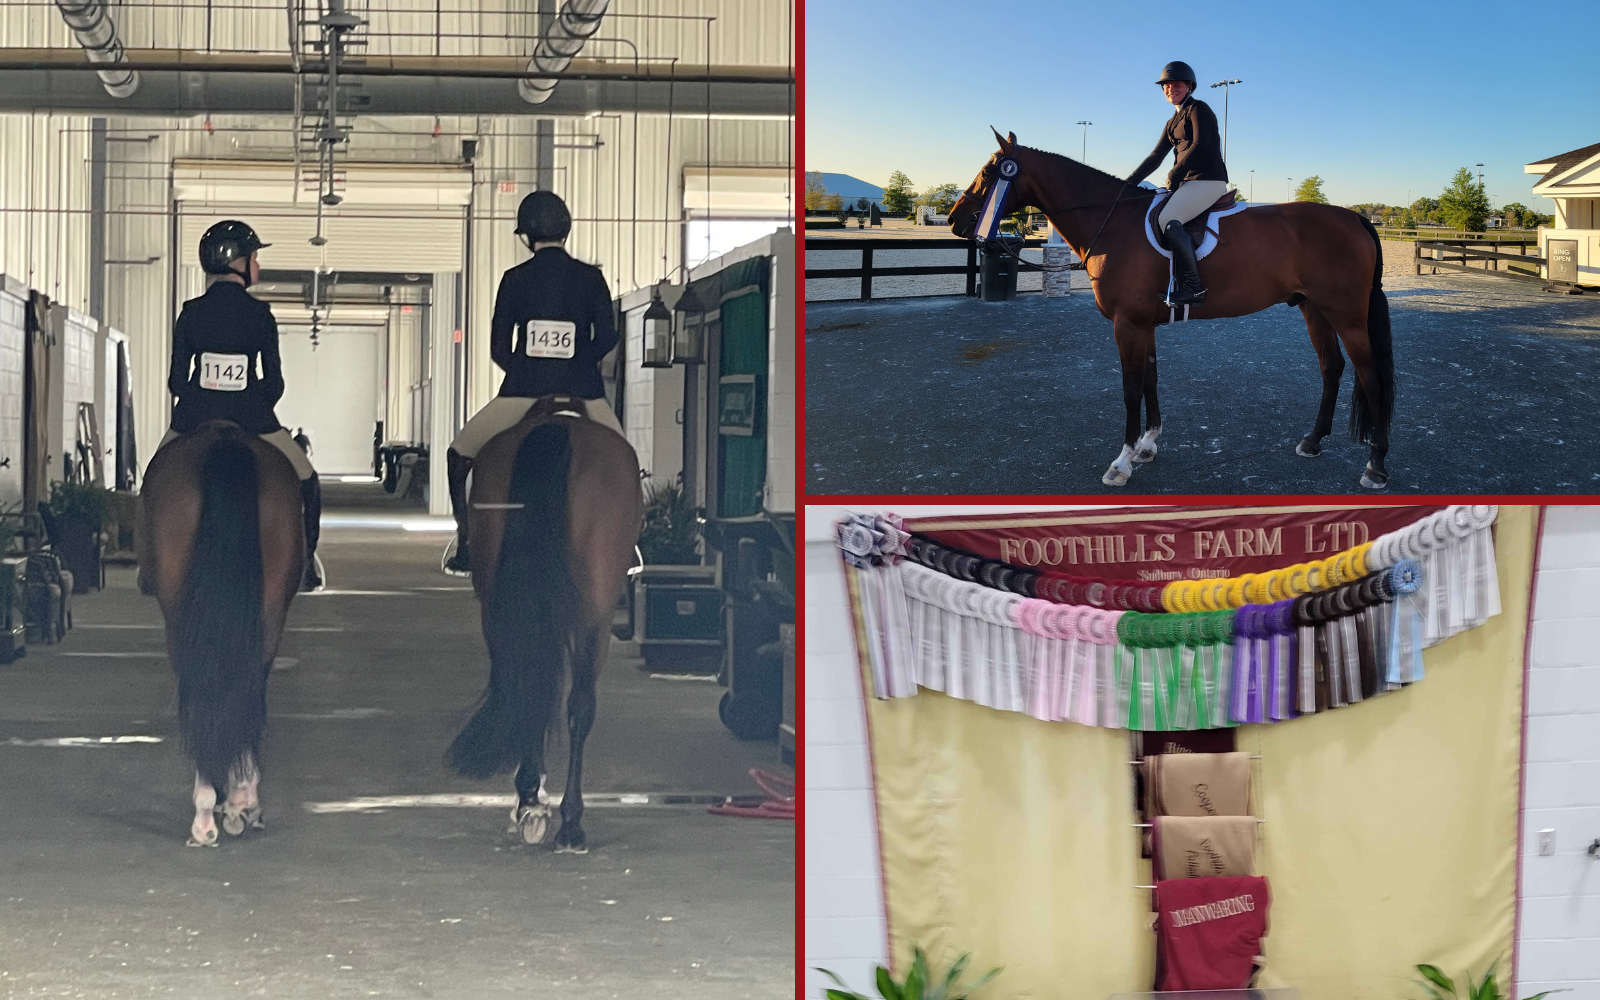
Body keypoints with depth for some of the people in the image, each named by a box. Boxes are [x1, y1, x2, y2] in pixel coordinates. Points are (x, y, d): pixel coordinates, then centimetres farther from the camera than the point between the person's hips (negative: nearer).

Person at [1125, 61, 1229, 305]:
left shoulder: (1198, 109, -4)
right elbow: (1156, 157, 22)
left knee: (1168, 220, -28)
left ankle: (1194, 286, -32)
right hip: (1188, 182, 10)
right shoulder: (1174, 122, 22)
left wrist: (1174, 175, -13)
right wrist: (1129, 183, 14)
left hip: (1209, 180, -10)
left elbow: (1199, 146, -15)